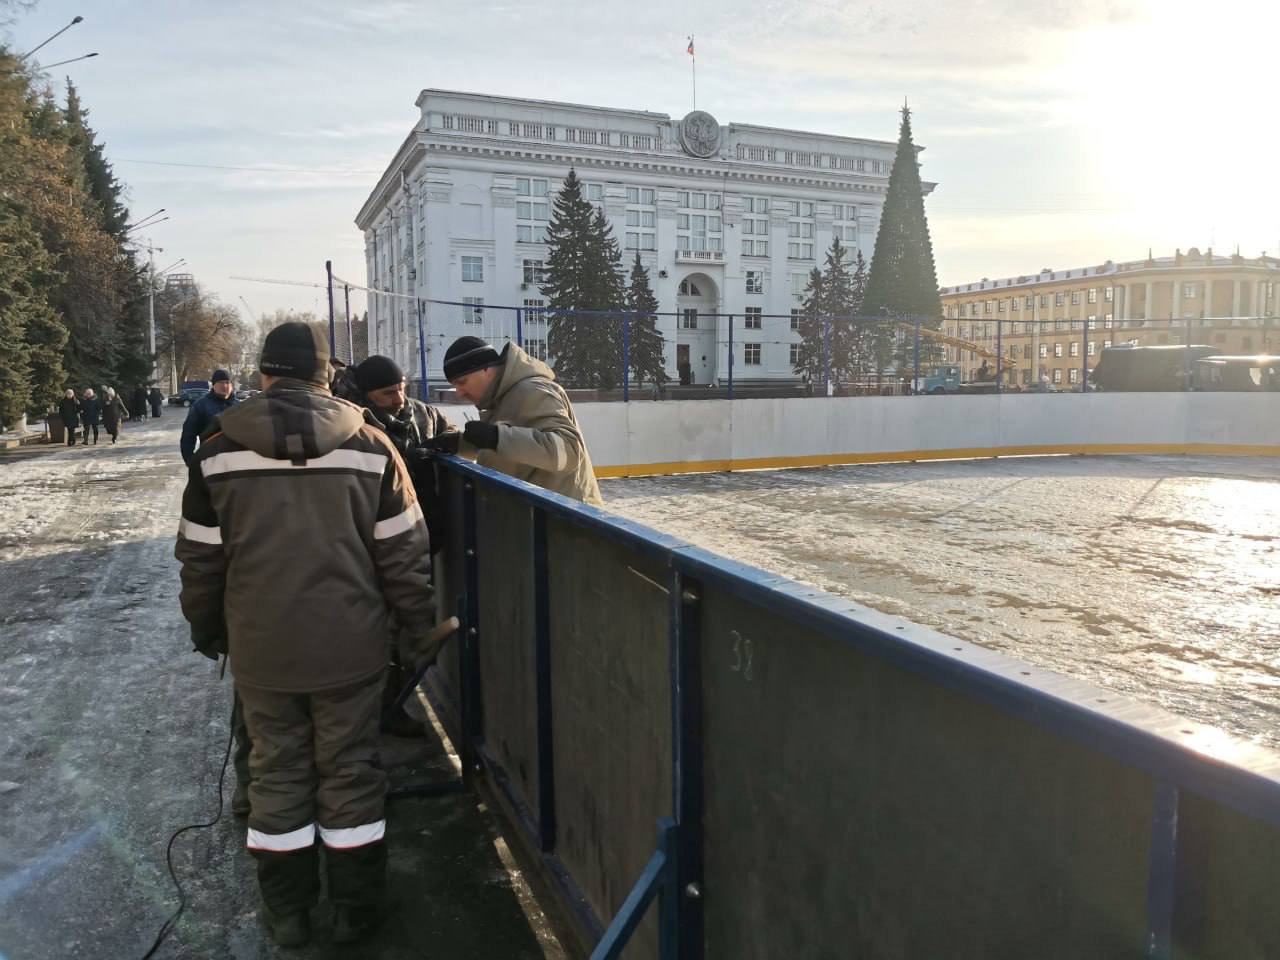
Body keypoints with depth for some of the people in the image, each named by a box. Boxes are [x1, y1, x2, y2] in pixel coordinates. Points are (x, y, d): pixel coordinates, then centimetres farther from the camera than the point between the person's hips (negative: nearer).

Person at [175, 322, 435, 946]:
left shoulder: (219, 453, -5)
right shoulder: (369, 446, -7)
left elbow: (200, 560, 2)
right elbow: (403, 551, -4)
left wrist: (206, 627, 17)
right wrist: (418, 617, 9)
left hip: (260, 648, 1)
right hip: (349, 645, -1)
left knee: (277, 770, 15)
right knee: (351, 769, 12)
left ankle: (287, 912, 28)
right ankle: (355, 908, 24)